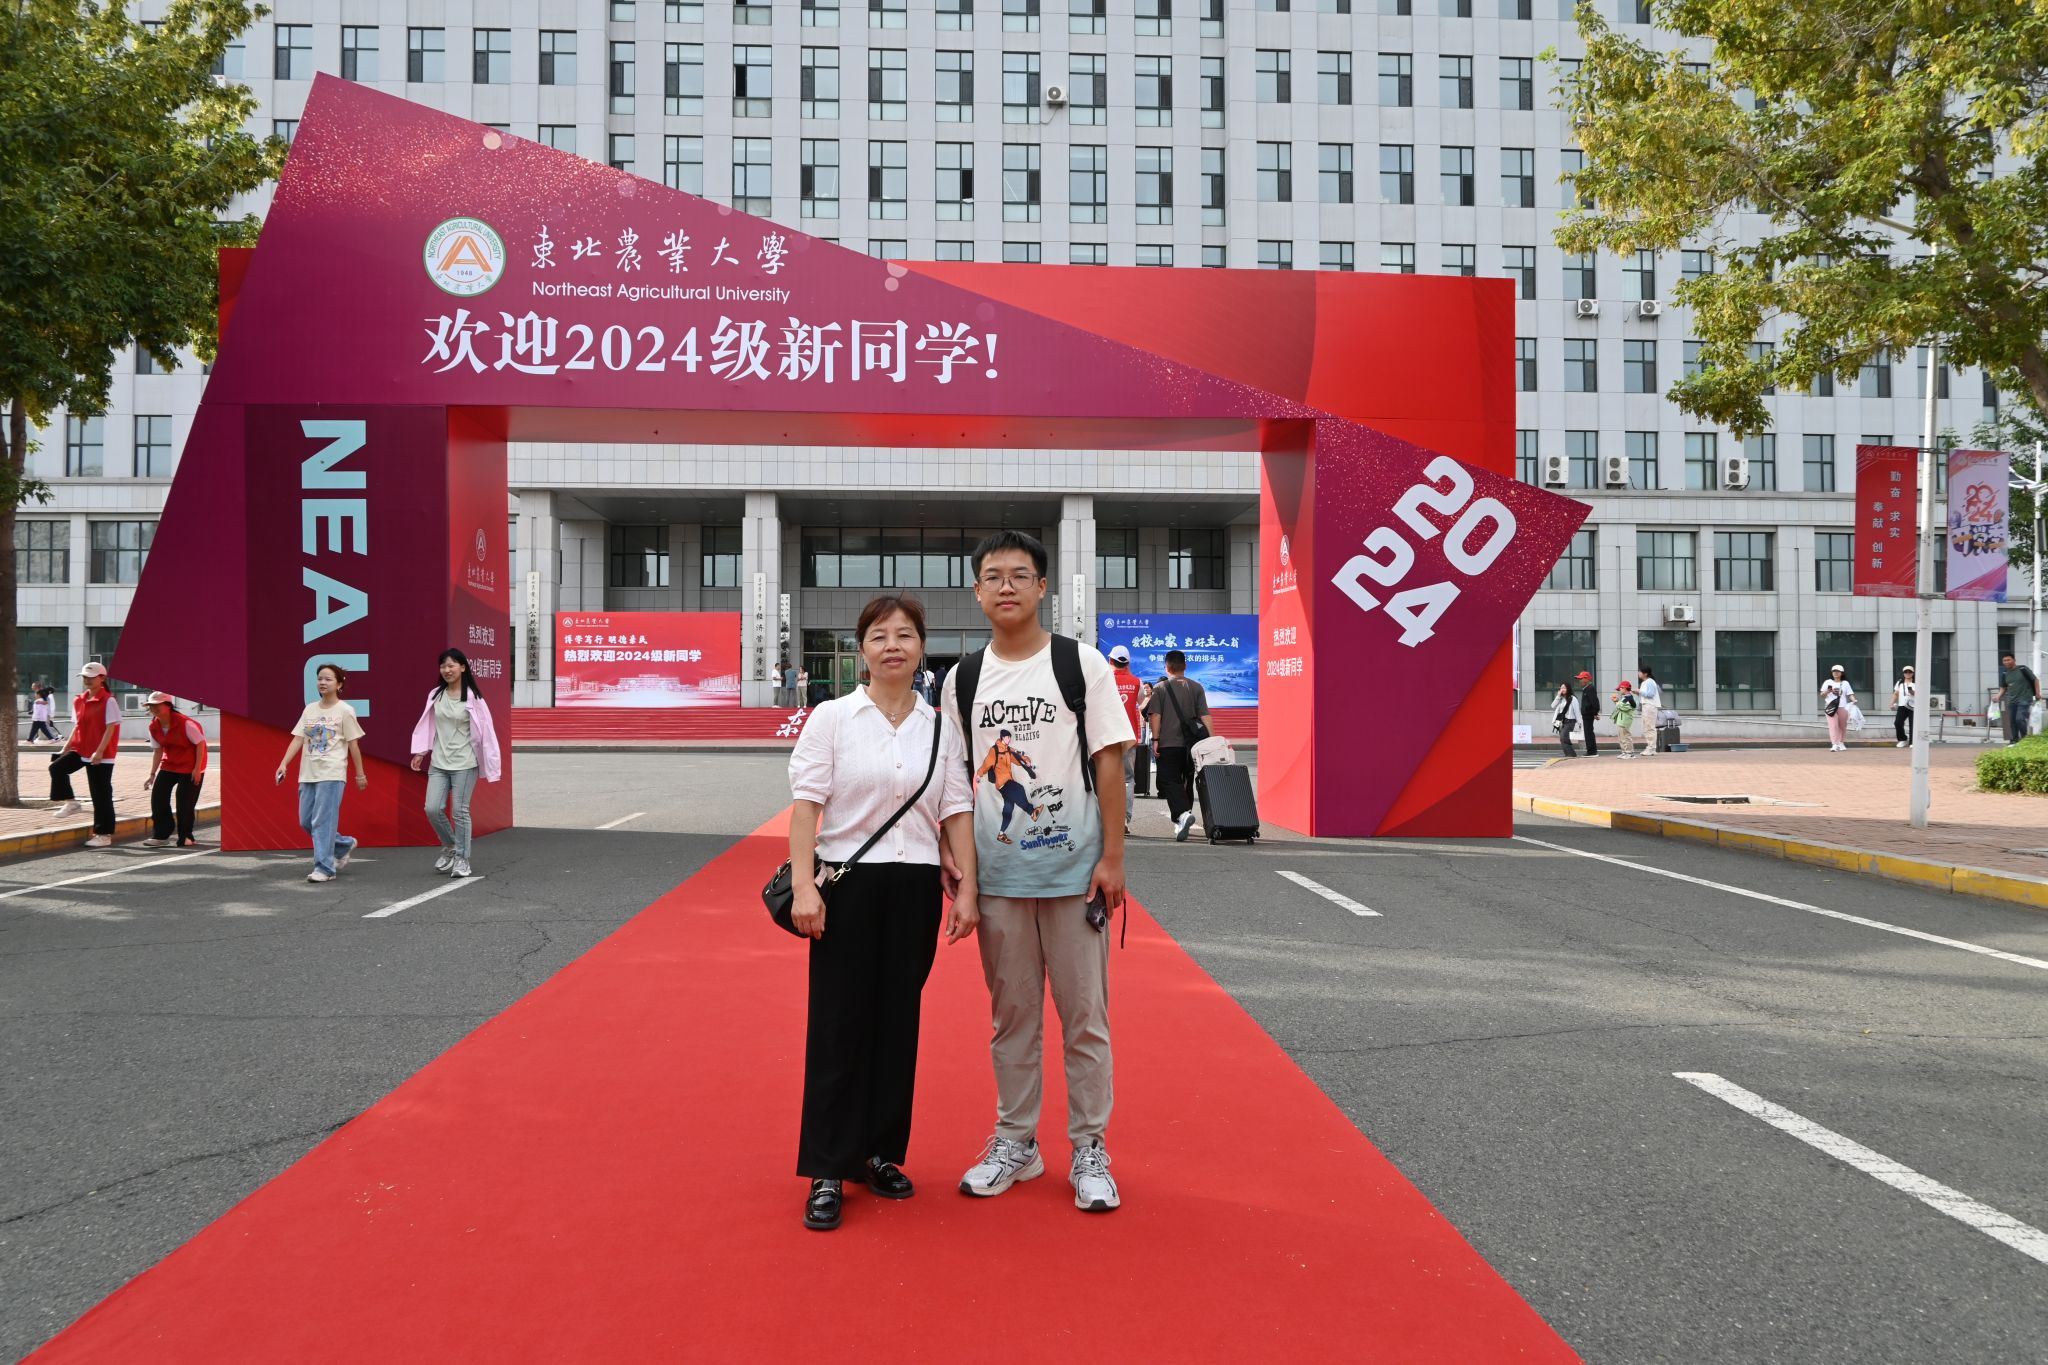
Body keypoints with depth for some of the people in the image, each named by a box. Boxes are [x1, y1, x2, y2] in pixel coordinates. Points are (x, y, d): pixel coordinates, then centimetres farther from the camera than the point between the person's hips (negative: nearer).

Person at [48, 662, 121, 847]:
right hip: (81, 749, 7)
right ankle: (70, 803, 1)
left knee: (101, 795, -2)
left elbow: (111, 727, -15)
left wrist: (99, 751, -22)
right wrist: (66, 747, 10)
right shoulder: (78, 700, 10)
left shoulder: (109, 701, -11)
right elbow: (77, 726, 18)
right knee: (57, 767, -16)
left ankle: (104, 835, 5)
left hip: (102, 756, -7)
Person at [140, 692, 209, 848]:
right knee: (158, 796, -5)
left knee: (184, 801, -6)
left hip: (190, 767, -6)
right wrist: (152, 774, 4)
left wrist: (197, 769, -17)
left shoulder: (185, 723, -22)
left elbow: (200, 743, -15)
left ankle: (185, 837, 10)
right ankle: (160, 835, 4)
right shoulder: (154, 727, -2)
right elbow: (158, 751, 8)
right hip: (169, 765, 6)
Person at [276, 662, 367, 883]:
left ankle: (325, 867, -4)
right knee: (306, 821, 9)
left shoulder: (345, 711, -3)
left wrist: (360, 774, 3)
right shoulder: (310, 709, 10)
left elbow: (353, 745, 0)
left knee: (323, 821, -10)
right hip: (308, 774, 6)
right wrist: (283, 764, -6)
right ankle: (345, 844, 28)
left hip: (332, 774, -6)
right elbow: (298, 739, 6)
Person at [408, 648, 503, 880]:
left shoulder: (472, 698, -7)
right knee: (433, 809, -3)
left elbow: (485, 730, -6)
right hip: (438, 763, 4)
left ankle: (462, 859, 11)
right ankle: (449, 846, 23)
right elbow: (427, 724, 13)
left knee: (460, 811, -1)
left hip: (464, 763, -4)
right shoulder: (436, 695, 5)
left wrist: (491, 764, -8)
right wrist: (420, 751, 7)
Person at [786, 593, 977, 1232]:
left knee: (898, 1022, 10)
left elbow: (957, 812, 5)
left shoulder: (940, 726, 6)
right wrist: (803, 885, -14)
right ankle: (829, 1172, 9)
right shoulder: (832, 717, -2)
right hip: (847, 883, -3)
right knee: (838, 1025, 0)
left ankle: (881, 1153, 25)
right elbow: (806, 803, -6)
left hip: (915, 888, 3)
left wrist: (967, 889, -1)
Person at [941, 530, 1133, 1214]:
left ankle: (1090, 1151, 16)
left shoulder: (1082, 665, -2)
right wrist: (950, 853, 2)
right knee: (1011, 1014, 12)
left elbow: (1109, 763, -4)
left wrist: (1113, 859, -8)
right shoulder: (963, 678, 6)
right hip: (996, 875, 3)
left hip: (1074, 869, -2)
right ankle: (1016, 1143, 25)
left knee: (1085, 1014, 4)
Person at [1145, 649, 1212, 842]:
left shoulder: (1160, 688, 0)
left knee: (1169, 781, -3)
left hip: (1168, 745, -3)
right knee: (1187, 782, 14)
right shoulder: (1196, 687, 6)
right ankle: (1180, 824, 21)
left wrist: (1155, 740, -6)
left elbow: (1155, 716, -7)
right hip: (1191, 745, 3)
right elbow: (1204, 716, 2)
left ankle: (1183, 813, -28)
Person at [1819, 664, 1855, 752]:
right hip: (1831, 706, -2)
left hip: (1842, 707, 2)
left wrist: (1854, 701, -15)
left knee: (1843, 726, 8)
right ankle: (1834, 745, -19)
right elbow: (1822, 695, 5)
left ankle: (1840, 743, 25)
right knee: (1833, 725, -13)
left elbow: (1850, 694, 4)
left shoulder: (1845, 683, 12)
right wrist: (1828, 691, -16)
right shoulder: (1828, 682, 9)